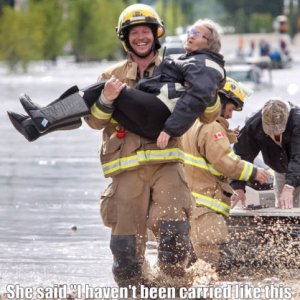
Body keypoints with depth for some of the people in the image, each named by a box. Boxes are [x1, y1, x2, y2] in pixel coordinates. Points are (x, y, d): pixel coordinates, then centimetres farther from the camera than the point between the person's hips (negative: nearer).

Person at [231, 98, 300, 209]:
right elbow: (242, 155, -24)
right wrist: (238, 187, -35)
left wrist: (289, 187, -58)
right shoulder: (253, 125, -25)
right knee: (280, 207, 9)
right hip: (281, 170, 4)